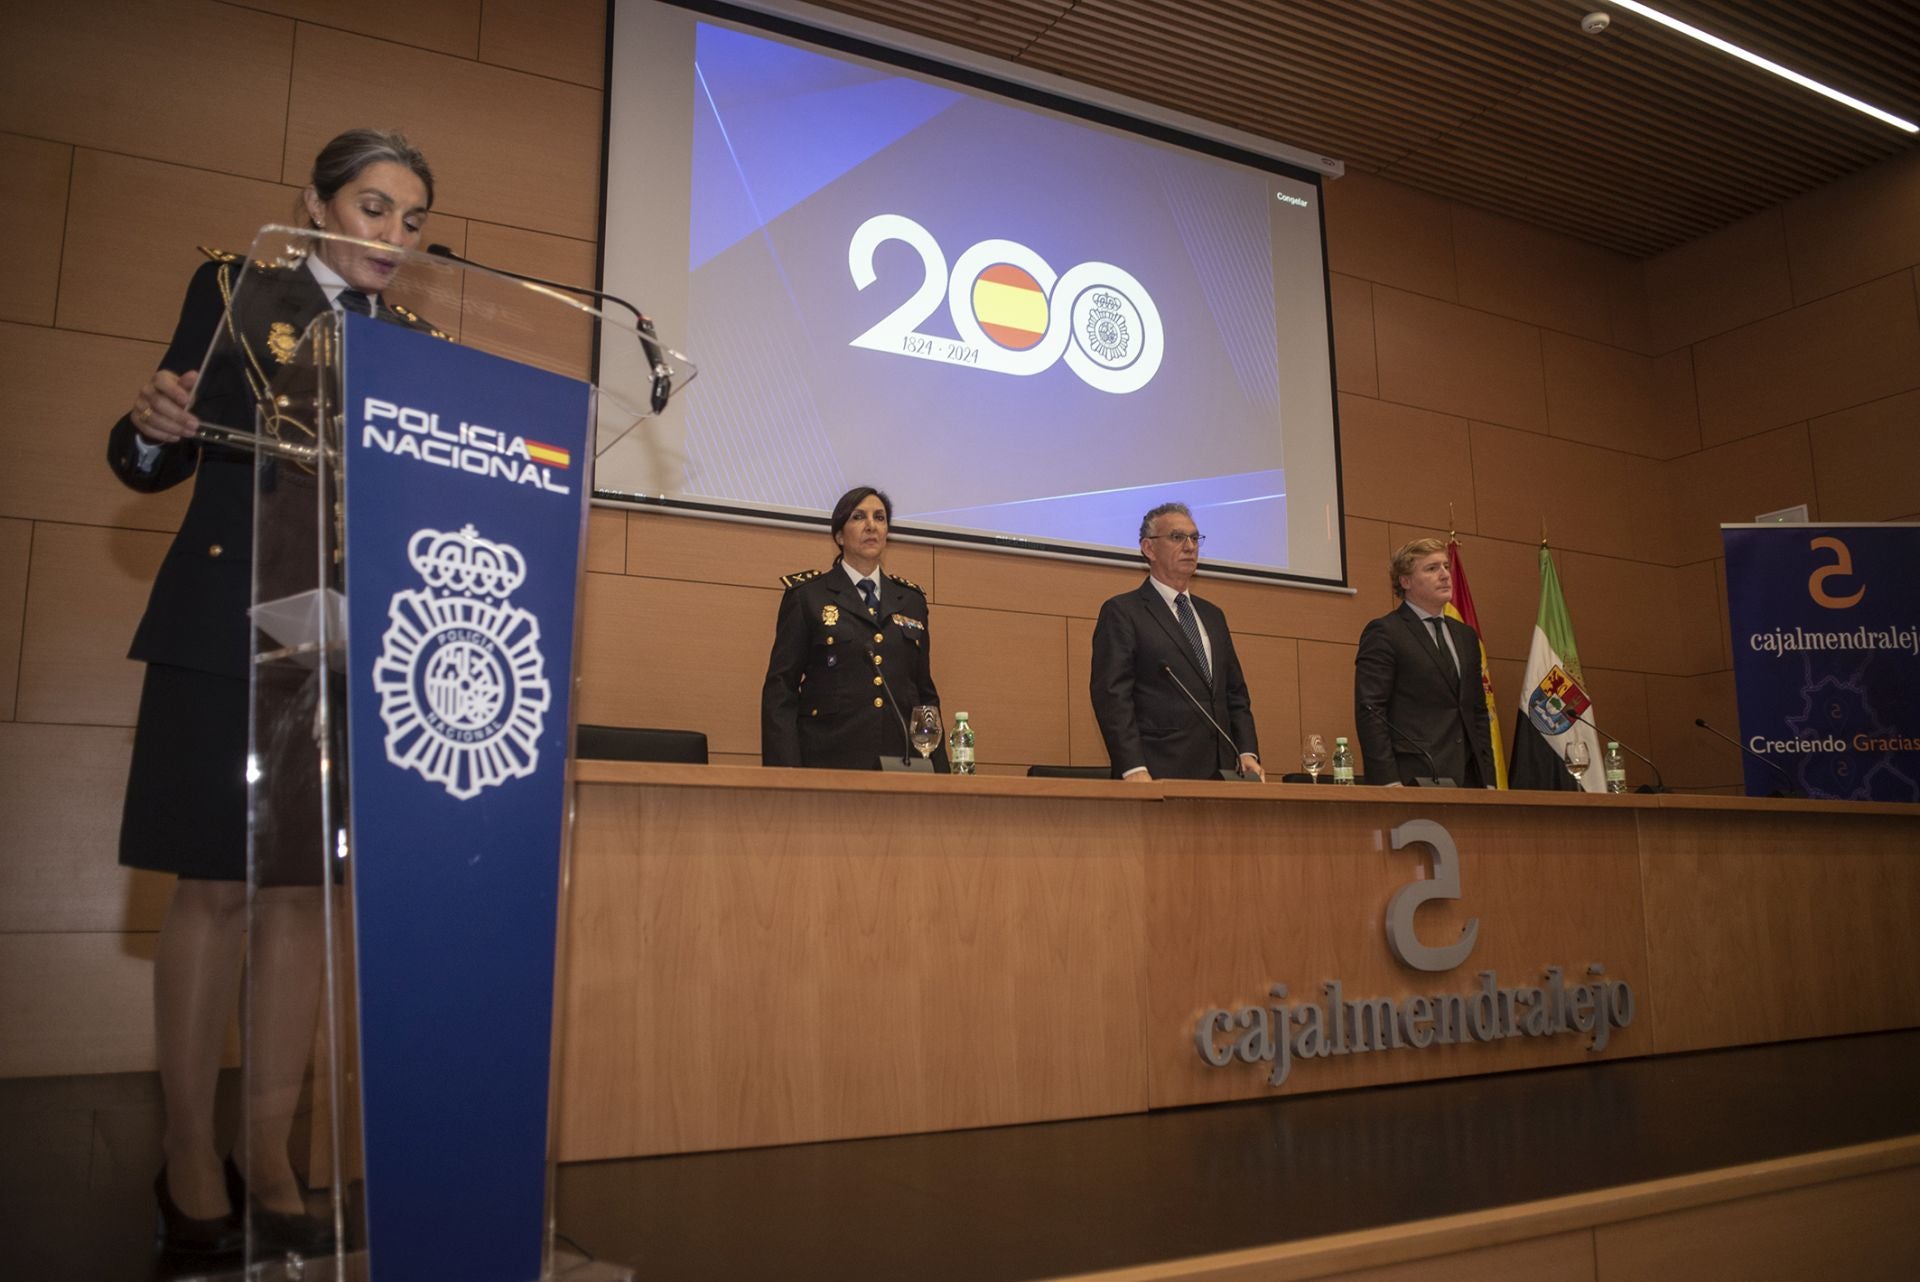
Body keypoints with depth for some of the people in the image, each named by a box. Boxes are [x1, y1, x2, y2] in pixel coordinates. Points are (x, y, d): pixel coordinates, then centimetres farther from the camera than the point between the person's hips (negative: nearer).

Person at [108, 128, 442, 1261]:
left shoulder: (415, 340, 14)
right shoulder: (236, 289, 5)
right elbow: (154, 465, 2)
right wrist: (155, 426, -20)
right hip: (226, 627, -3)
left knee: (305, 890, 4)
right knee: (214, 887, 0)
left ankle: (270, 1160, 14)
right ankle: (191, 1163, 12)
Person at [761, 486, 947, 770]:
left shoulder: (911, 600, 15)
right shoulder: (806, 594, 4)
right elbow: (780, 690, -1)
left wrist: (939, 769, 6)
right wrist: (786, 777, -12)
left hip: (902, 760, 3)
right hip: (830, 759, -3)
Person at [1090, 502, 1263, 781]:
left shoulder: (1212, 615, 20)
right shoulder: (1122, 612, -2)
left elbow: (1235, 692, 20)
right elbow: (1112, 696, -11)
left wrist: (1248, 753, 5)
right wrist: (1134, 770, -21)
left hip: (1220, 772, 6)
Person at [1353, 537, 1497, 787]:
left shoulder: (1466, 636, 19)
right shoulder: (1383, 633, -4)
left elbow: (1478, 711, 21)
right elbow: (1369, 710, -11)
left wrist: (1488, 779, 12)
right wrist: (1389, 783, -18)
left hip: (1468, 778, 6)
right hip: (1414, 778, -6)